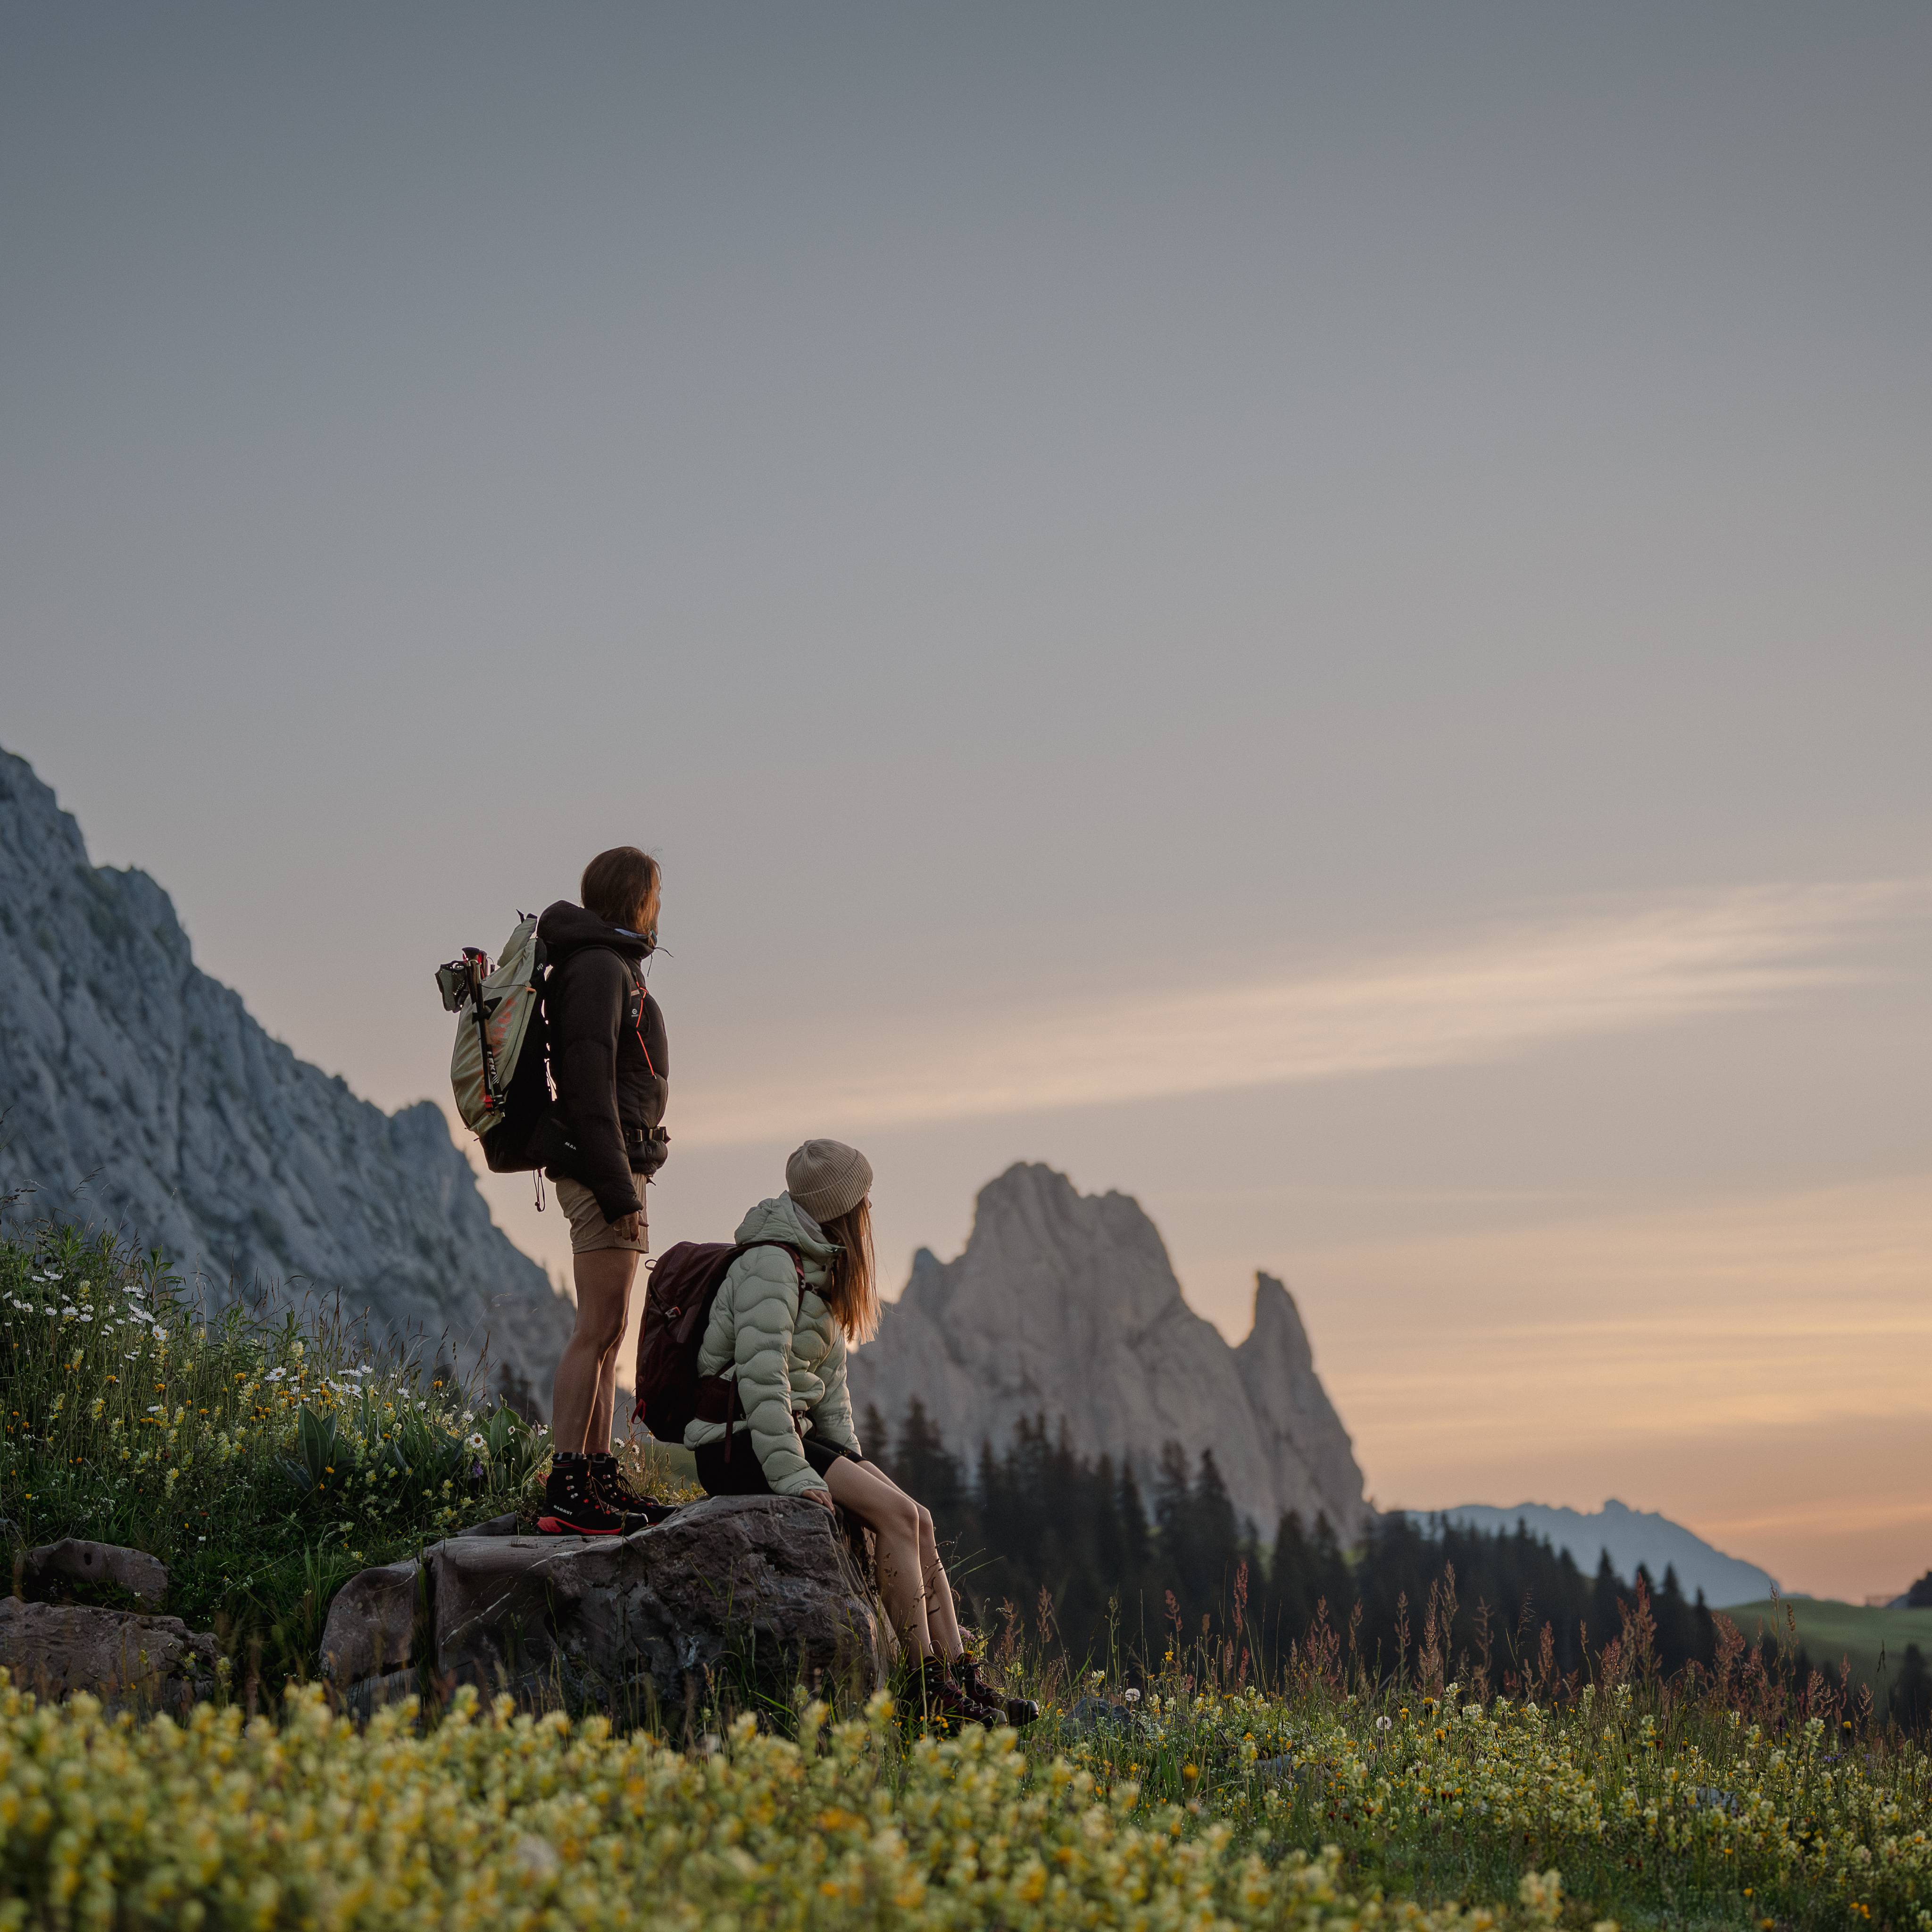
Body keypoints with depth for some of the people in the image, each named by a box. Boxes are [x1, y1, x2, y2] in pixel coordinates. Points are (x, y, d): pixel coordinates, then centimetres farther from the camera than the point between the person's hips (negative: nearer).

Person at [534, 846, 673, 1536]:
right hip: (605, 1167, -10)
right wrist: (619, 1194, -22)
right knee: (599, 1331, -12)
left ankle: (600, 1479, 13)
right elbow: (590, 1090, -19)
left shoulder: (612, 966, 19)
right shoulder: (598, 968, -12)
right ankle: (565, 1493, -13)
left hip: (614, 1171, 10)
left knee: (607, 1333, 10)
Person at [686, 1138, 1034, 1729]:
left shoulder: (817, 1269, 17)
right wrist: (792, 1473, -27)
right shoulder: (772, 1265, -15)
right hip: (740, 1446, -10)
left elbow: (829, 1375, 19)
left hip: (791, 1435, 10)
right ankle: (928, 1687, -19)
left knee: (917, 1519, -5)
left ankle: (965, 1679, -10)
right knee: (897, 1514, -21)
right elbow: (761, 1375, -23)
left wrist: (850, 1460, 8)